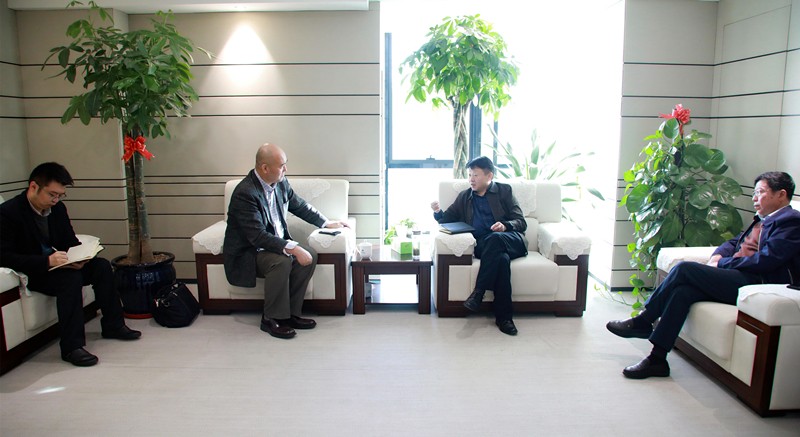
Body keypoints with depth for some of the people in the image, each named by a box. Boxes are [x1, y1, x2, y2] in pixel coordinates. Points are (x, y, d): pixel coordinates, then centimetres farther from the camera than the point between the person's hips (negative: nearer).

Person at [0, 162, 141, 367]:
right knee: (71, 278, -32)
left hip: (55, 265, 7)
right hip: (29, 273, -7)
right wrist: (47, 262, -35)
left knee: (101, 266, -10)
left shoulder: (57, 208, 3)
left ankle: (112, 325, 1)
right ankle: (72, 347, -27)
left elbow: (70, 241, 10)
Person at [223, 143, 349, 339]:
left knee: (310, 255, -14)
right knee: (281, 262, -33)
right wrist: (293, 248, -38)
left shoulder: (281, 183, -2)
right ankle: (271, 319, -13)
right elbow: (258, 236, -32)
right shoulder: (245, 193, -26)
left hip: (276, 242, 8)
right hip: (247, 252, -8)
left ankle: (290, 313, -4)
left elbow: (300, 206, 16)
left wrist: (328, 223, 14)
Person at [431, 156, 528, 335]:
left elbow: (521, 222, 8)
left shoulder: (504, 191, 15)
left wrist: (505, 225, -14)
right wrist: (438, 212, -1)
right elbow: (447, 219, 22)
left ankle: (478, 292, -31)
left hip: (512, 241, -1)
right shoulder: (464, 197, 23)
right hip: (484, 246, 1)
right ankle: (504, 316, -31)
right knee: (501, 258, -35)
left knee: (494, 238, -37)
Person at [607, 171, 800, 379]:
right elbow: (732, 242, 26)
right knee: (683, 290, -15)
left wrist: (720, 263, -6)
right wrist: (716, 257, 3)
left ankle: (643, 322, -10)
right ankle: (657, 359, -14)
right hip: (742, 279, 8)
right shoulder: (763, 219, 25)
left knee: (685, 268, -20)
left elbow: (763, 261, -16)